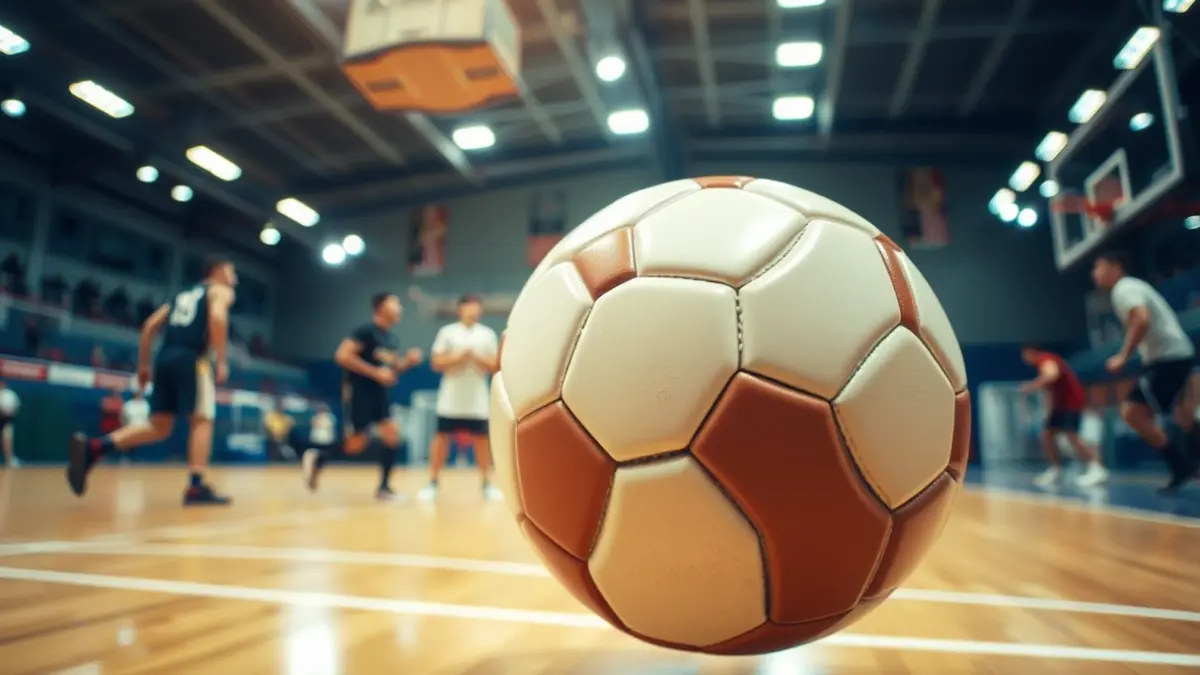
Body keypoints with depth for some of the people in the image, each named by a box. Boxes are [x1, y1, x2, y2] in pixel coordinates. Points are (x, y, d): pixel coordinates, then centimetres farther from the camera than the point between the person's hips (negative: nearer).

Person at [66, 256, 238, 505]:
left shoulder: (183, 295, 30)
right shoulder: (221, 291, 8)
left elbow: (150, 326, 22)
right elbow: (217, 317, -15)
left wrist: (143, 364, 24)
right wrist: (222, 361, -15)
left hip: (165, 359, 7)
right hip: (191, 359, -7)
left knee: (158, 426, 9)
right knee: (202, 420, -4)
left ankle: (92, 447, -7)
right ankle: (196, 487, -10)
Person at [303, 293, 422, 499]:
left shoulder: (389, 338, 12)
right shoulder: (366, 330, -14)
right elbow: (342, 355, -23)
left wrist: (408, 361, 3)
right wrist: (375, 373, -24)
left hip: (379, 393, 8)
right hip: (360, 392, -8)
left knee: (392, 435, -4)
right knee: (357, 444, -4)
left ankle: (384, 487, 4)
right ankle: (317, 458, 21)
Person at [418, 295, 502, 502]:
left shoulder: (488, 334, 7)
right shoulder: (447, 332, 2)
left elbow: (495, 366, 4)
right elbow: (436, 362, -2)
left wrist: (478, 357, -12)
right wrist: (458, 357, -16)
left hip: (478, 400, 1)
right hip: (451, 399, -1)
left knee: (481, 440, 3)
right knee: (441, 437, 0)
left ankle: (487, 484, 11)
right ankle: (432, 483, 10)